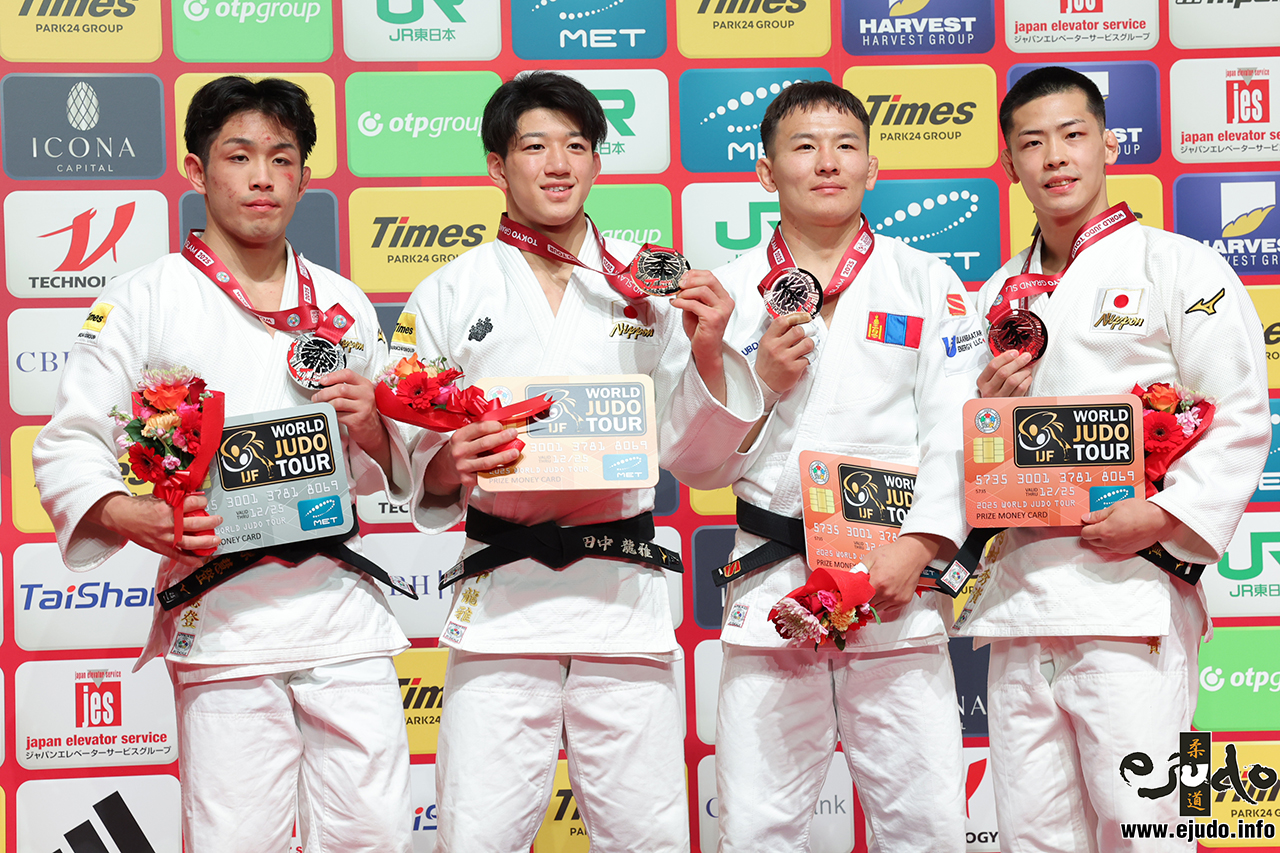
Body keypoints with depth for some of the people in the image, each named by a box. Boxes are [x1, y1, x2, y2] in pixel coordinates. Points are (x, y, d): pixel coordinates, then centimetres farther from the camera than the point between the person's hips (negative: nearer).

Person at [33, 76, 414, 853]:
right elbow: (68, 450, 0)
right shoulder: (144, 301, 3)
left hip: (343, 606, 3)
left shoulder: (344, 305, 14)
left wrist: (371, 429, -4)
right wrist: (135, 518, -19)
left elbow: (401, 466, 19)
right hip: (220, 617, -3)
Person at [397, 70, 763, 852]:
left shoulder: (652, 288, 10)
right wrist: (448, 467, -15)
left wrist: (707, 355, -5)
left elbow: (690, 457, 10)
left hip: (626, 599, 1)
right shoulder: (448, 297, 7)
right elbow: (413, 474, 7)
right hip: (502, 597, -1)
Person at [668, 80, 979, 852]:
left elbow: (957, 433, 0)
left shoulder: (928, 283, 9)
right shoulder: (729, 291, 10)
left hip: (898, 589, 0)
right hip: (771, 588, 1)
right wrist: (759, 382, -6)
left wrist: (919, 544, -13)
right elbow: (697, 467, 9)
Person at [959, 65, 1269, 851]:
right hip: (1019, 585, 5)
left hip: (1132, 586, -5)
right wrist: (986, 407, 1)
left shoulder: (1180, 269, 2)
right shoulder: (999, 295, 19)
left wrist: (1162, 516, -16)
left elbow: (1240, 422, -5)